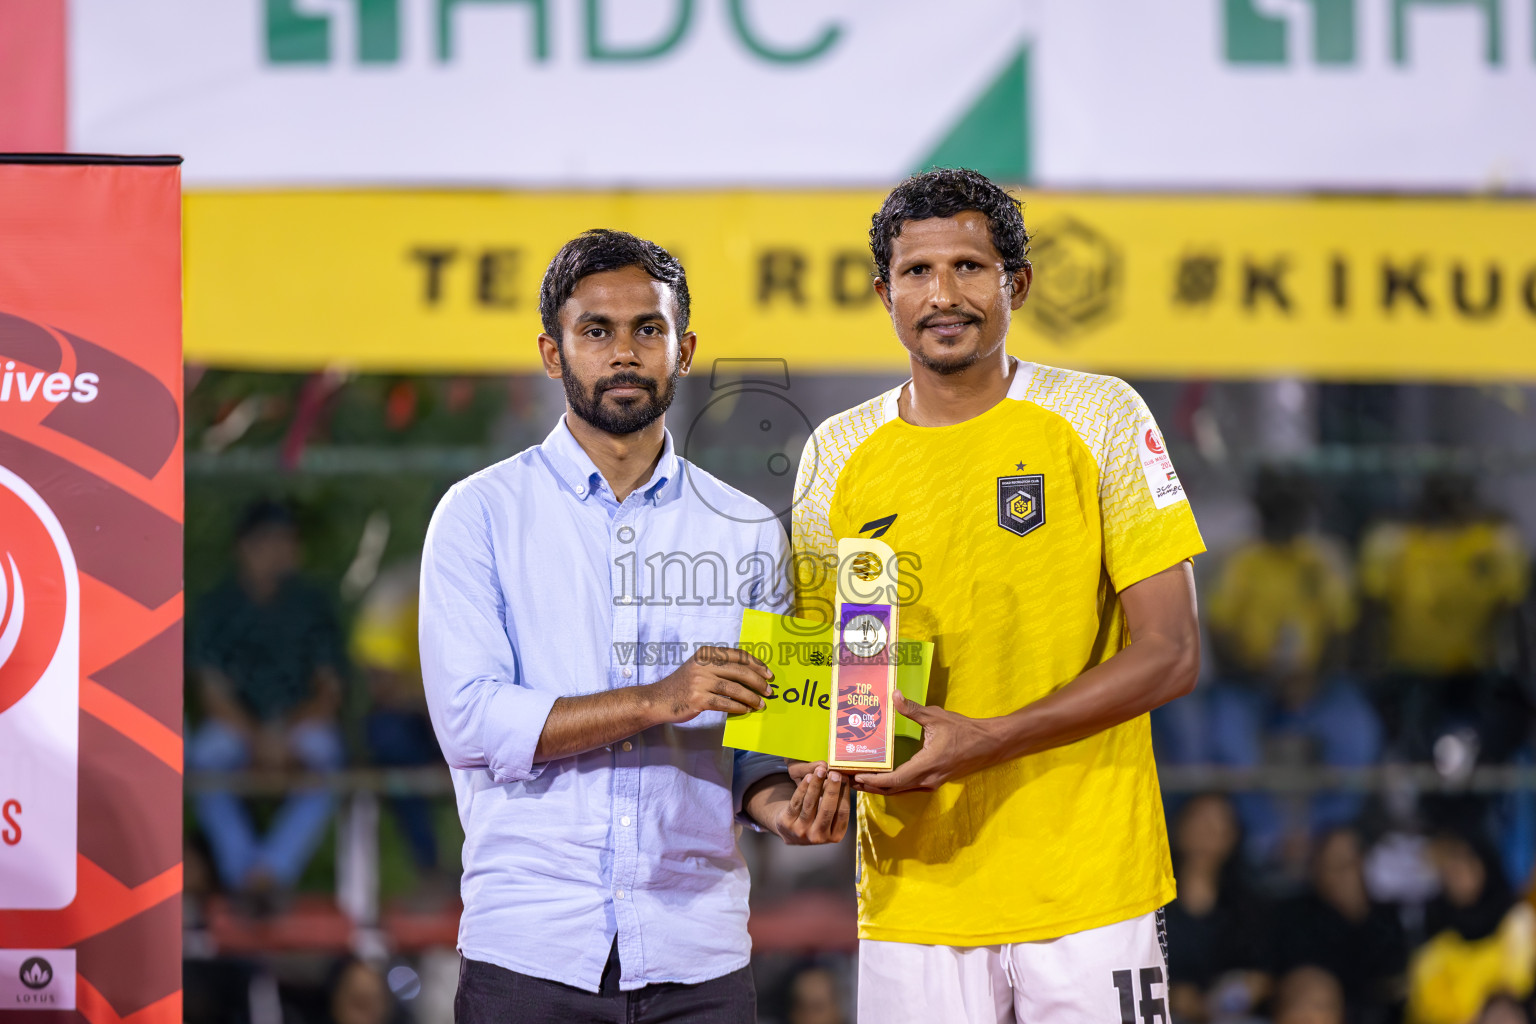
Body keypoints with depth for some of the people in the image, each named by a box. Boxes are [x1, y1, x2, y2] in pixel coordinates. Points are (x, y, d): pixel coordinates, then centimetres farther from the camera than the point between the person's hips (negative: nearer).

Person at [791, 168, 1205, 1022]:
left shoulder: (1102, 420, -2)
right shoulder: (838, 455, 7)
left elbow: (1171, 654, -7)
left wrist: (985, 741, -18)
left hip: (1089, 887, -2)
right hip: (913, 894, 2)